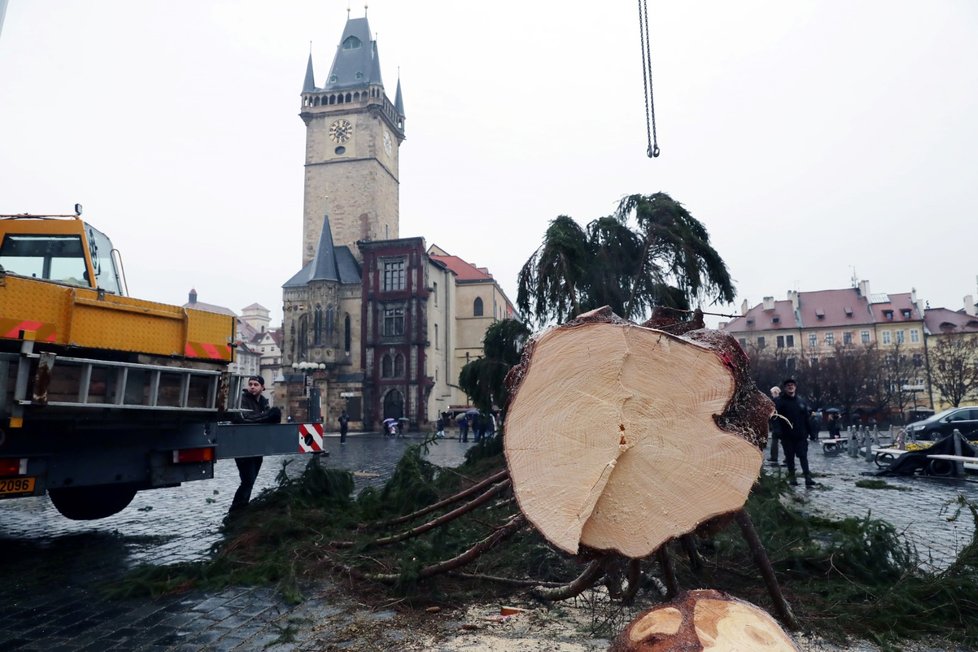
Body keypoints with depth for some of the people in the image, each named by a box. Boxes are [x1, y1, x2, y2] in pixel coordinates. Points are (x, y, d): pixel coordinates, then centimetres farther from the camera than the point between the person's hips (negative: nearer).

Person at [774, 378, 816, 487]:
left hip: (801, 434, 2)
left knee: (803, 456, 1)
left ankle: (808, 477, 0)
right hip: (787, 436, -2)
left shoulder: (802, 401, 7)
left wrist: (809, 432, 6)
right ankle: (791, 477, 15)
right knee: (790, 457, 6)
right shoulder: (780, 401, -4)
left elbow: (807, 417, 9)